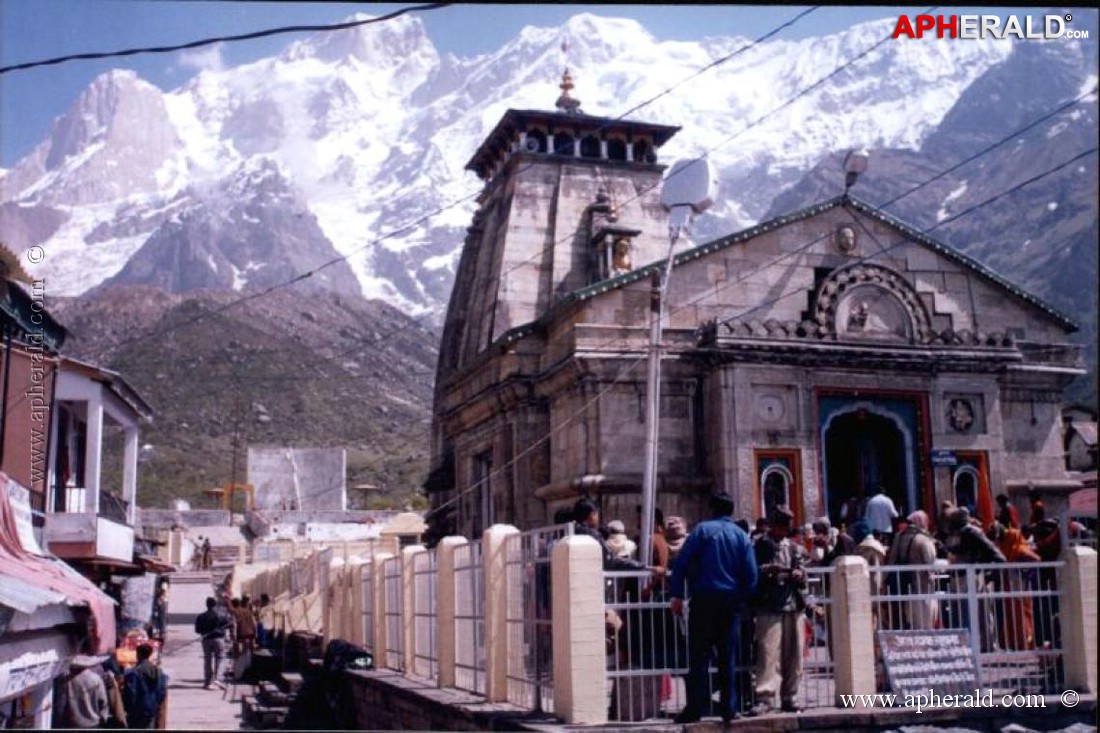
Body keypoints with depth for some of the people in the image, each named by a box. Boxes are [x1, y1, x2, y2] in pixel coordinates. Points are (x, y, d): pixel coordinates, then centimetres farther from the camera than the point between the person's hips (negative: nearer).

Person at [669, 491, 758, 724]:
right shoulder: (742, 536, 9)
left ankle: (696, 708, -5)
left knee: (699, 656, -1)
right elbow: (751, 574, 3)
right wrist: (743, 601, 11)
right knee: (728, 657, 9)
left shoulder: (702, 529, 0)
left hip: (704, 600, -3)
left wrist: (677, 595, -5)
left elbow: (681, 563, -8)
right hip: (732, 603, 3)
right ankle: (729, 708, 10)